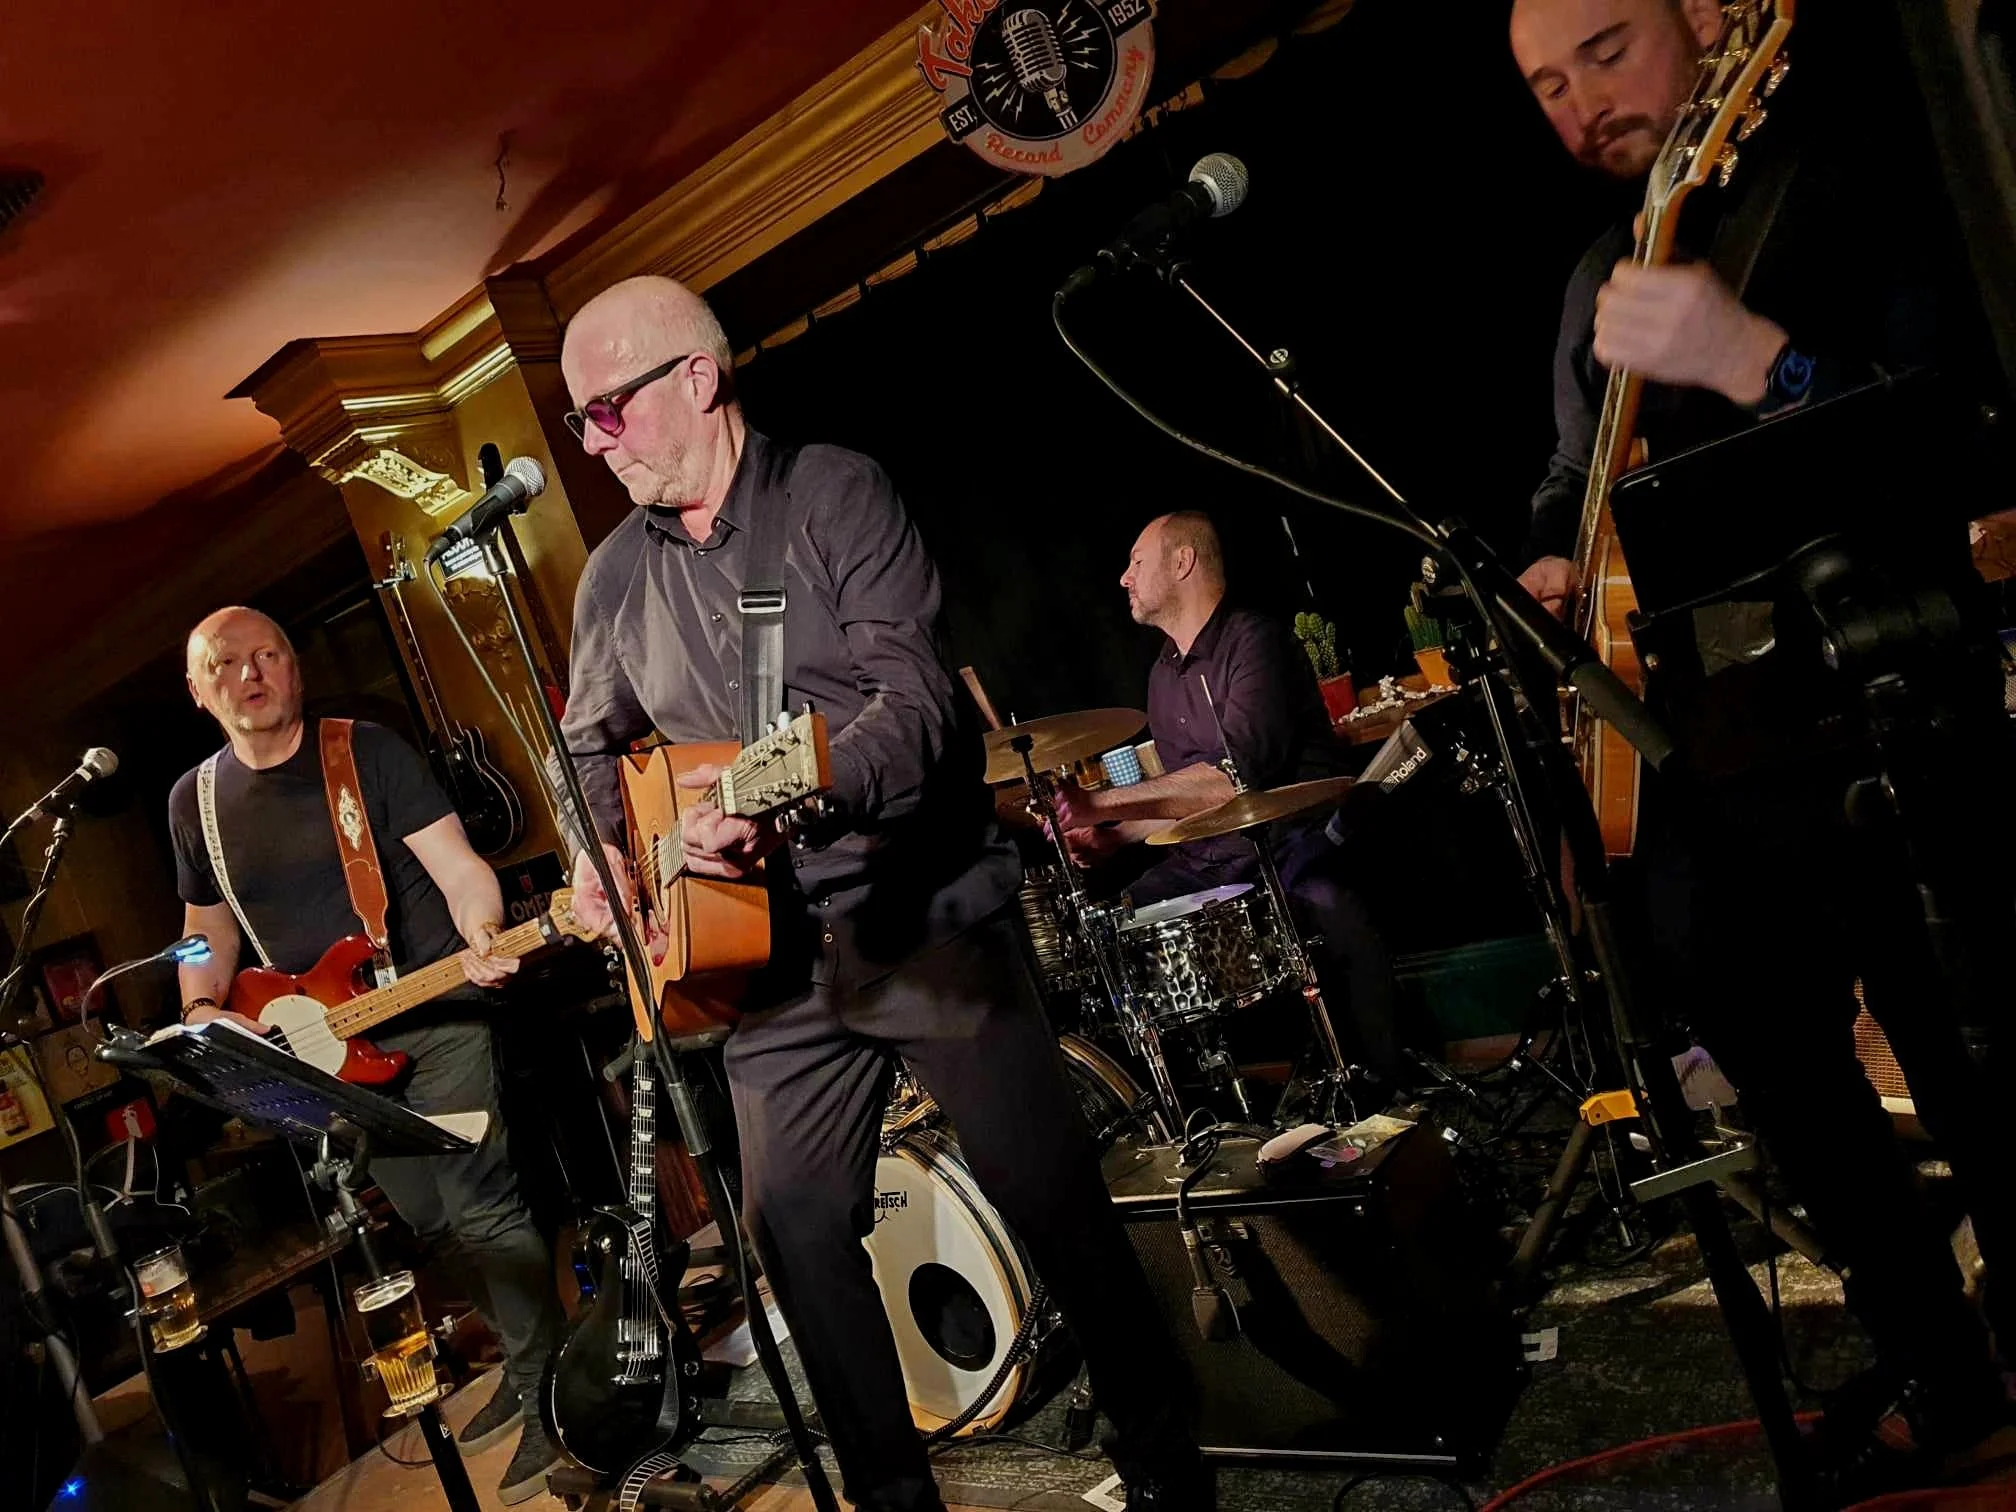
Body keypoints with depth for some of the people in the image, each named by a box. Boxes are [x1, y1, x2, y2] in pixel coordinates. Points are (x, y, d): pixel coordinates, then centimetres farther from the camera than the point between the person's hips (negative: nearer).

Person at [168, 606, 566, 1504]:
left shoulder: (369, 752, -7)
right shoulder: (194, 801, 7)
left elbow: (458, 868, -10)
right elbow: (207, 929, 18)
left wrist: (480, 938, -29)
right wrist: (202, 1010, 1)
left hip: (436, 1018, -5)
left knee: (480, 1208, -12)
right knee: (429, 1223, 12)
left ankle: (545, 1390, 2)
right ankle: (523, 1355, 30)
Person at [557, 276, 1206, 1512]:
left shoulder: (838, 495, -7)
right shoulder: (615, 578, 9)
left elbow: (919, 700, -18)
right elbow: (595, 745, 22)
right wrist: (602, 853, 3)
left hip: (929, 920, -4)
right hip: (773, 956, 5)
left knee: (1050, 1192, 2)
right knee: (795, 1229, 5)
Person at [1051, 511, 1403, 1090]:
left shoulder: (1254, 641, -12)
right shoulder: (1164, 674, 14)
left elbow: (1237, 773, -26)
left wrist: (1101, 803, -27)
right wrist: (1113, 836, 2)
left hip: (1295, 840, -8)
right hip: (1213, 858, 8)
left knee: (1332, 911, -38)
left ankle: (1388, 1090, -22)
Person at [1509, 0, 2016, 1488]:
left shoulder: (1863, 182, -5)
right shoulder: (1600, 279, 15)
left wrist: (1756, 363, -33)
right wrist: (1551, 568, 3)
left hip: (1888, 739, -7)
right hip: (1693, 767, 7)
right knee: (1800, 1107, 15)